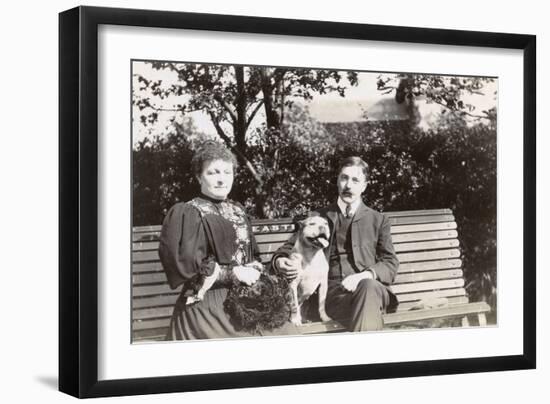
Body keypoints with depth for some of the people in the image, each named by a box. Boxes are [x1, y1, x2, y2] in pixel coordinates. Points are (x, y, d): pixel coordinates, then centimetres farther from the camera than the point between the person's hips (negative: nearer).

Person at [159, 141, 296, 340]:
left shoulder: (236, 210, 15)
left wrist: (254, 268, -2)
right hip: (207, 303, -6)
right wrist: (234, 273, -14)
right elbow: (187, 266, -13)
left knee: (284, 331, -10)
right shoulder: (187, 213, -5)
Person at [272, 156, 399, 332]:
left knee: (368, 286, -39)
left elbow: (390, 264, 11)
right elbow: (288, 248, 22)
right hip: (333, 292, -1)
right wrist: (279, 261, -5)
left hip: (370, 287, 1)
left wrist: (365, 276, -12)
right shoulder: (320, 218, 22)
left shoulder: (378, 220, 20)